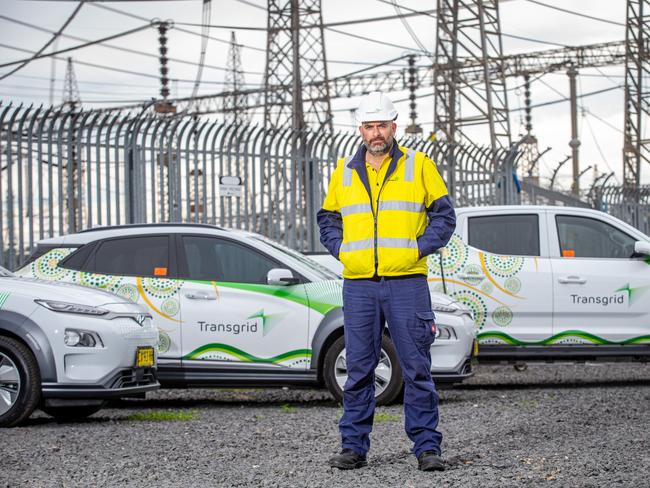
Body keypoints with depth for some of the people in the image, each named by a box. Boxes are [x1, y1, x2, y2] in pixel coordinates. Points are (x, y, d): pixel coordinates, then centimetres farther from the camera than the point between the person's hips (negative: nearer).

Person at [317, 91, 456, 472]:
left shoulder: (419, 166, 5)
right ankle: (354, 446, 11)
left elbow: (444, 215, 5)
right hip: (359, 285, 3)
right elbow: (328, 218, 21)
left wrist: (419, 249, -6)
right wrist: (341, 251, 5)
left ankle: (427, 446, 3)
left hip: (407, 282, -2)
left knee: (417, 368, -2)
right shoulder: (345, 172, 13)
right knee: (358, 369, 5)